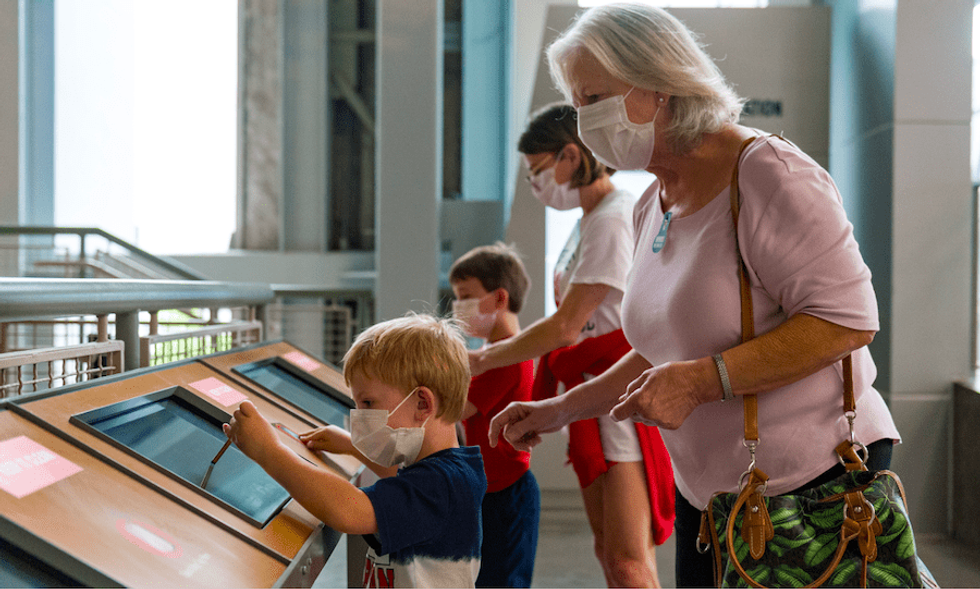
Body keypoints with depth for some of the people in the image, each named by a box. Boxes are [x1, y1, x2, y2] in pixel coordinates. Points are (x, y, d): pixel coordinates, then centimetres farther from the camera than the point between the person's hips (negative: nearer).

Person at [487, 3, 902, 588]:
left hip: (818, 478, -7)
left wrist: (701, 381, -27)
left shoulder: (768, 172, -16)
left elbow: (849, 318, -23)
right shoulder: (652, 208, 10)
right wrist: (562, 408, 15)